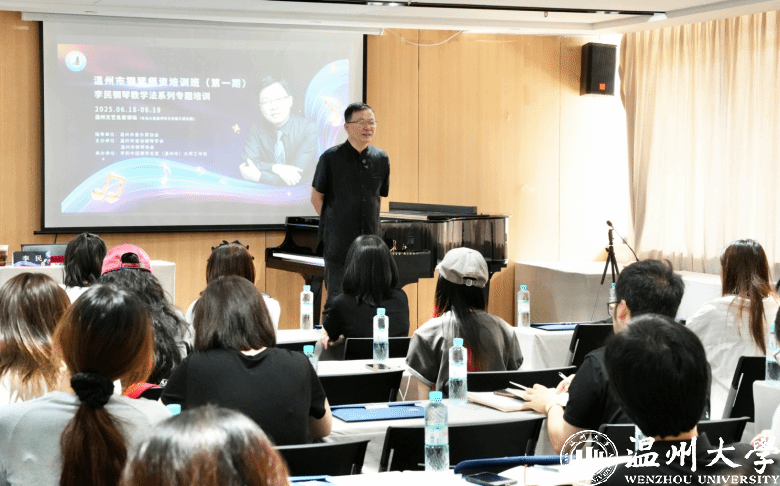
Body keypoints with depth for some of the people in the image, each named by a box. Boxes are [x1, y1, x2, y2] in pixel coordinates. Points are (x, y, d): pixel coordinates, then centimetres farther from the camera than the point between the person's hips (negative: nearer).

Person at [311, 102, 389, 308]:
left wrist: (370, 224, 10)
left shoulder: (381, 159, 6)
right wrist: (332, 225, -2)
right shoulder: (331, 157, -5)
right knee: (336, 300, 0)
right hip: (339, 241, -4)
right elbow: (316, 196, 1)